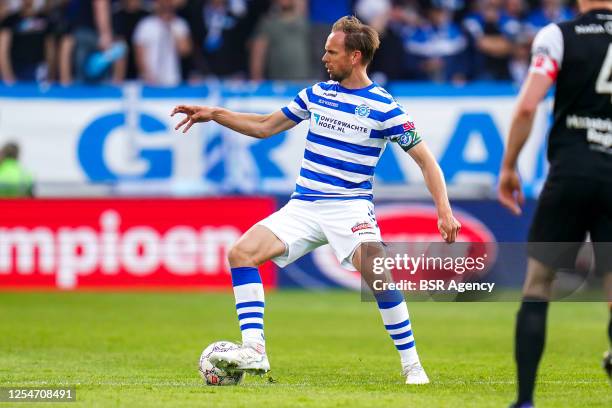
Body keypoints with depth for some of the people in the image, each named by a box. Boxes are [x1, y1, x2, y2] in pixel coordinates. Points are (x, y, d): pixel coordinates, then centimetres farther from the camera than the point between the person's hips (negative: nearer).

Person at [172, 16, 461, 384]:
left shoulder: (384, 107, -6)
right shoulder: (317, 94, 9)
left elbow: (425, 159, -4)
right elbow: (266, 126, 21)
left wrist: (444, 209, -16)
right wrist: (214, 114, 13)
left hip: (351, 207, -5)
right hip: (303, 206, 5)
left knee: (377, 275, -29)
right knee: (241, 253, -13)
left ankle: (412, 366, -16)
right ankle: (254, 351, -14)